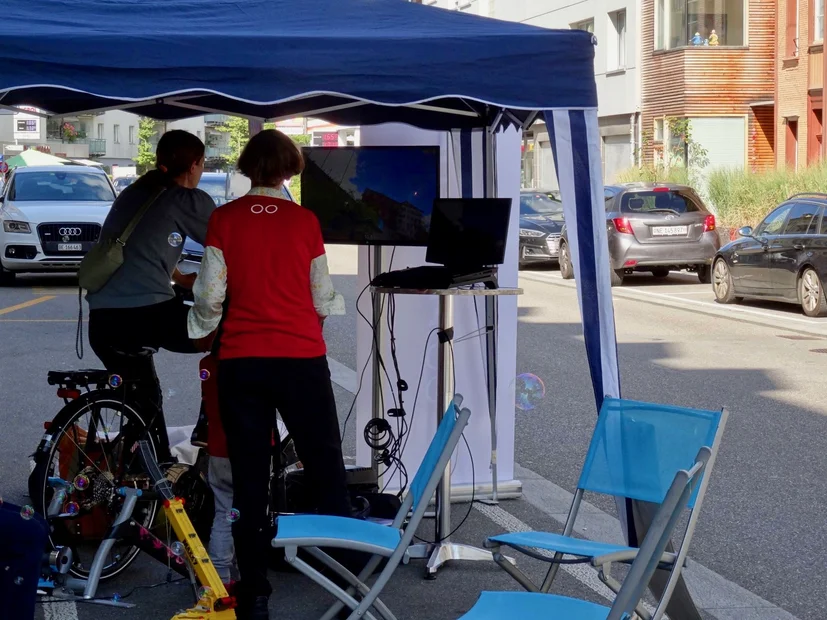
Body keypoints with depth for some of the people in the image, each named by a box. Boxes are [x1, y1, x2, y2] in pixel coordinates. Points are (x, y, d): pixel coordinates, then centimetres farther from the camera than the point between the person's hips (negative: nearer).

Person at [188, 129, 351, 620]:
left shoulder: (224, 220, -2)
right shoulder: (305, 221, -3)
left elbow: (211, 295, 0)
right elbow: (323, 298, 3)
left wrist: (203, 332, 20)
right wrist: (334, 304, 26)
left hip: (241, 361, 1)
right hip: (301, 359, -1)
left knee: (249, 481, 8)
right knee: (326, 470, 11)